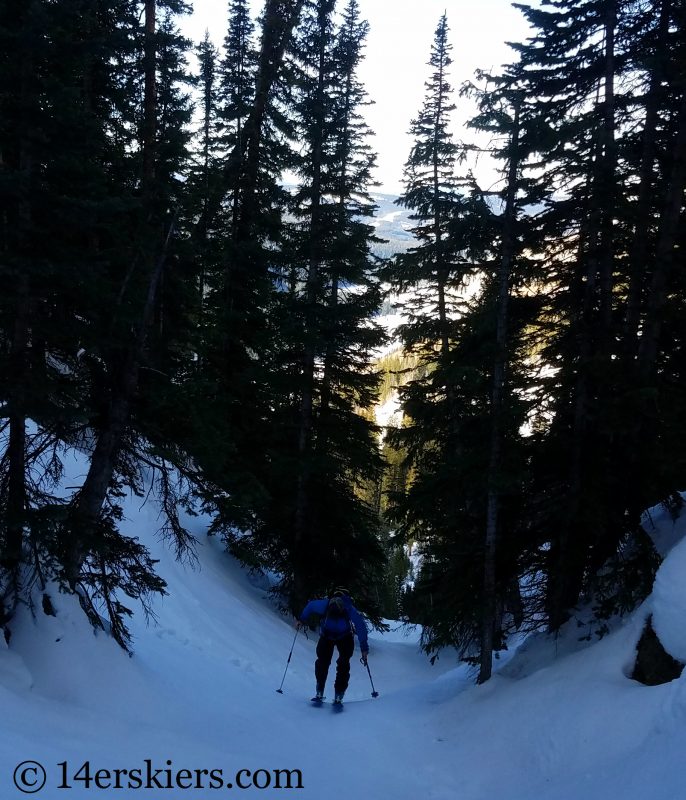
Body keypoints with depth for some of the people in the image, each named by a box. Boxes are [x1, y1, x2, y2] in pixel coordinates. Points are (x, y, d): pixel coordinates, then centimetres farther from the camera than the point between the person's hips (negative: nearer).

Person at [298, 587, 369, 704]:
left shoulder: (349, 610, -37)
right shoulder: (323, 605, -34)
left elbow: (361, 627, -28)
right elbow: (310, 605, -10)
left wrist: (364, 649, -29)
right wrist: (302, 620, 5)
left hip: (345, 638, -1)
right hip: (326, 636, 1)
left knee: (343, 664, -16)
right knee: (322, 661, -13)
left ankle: (338, 696, -10)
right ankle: (319, 693, 2)